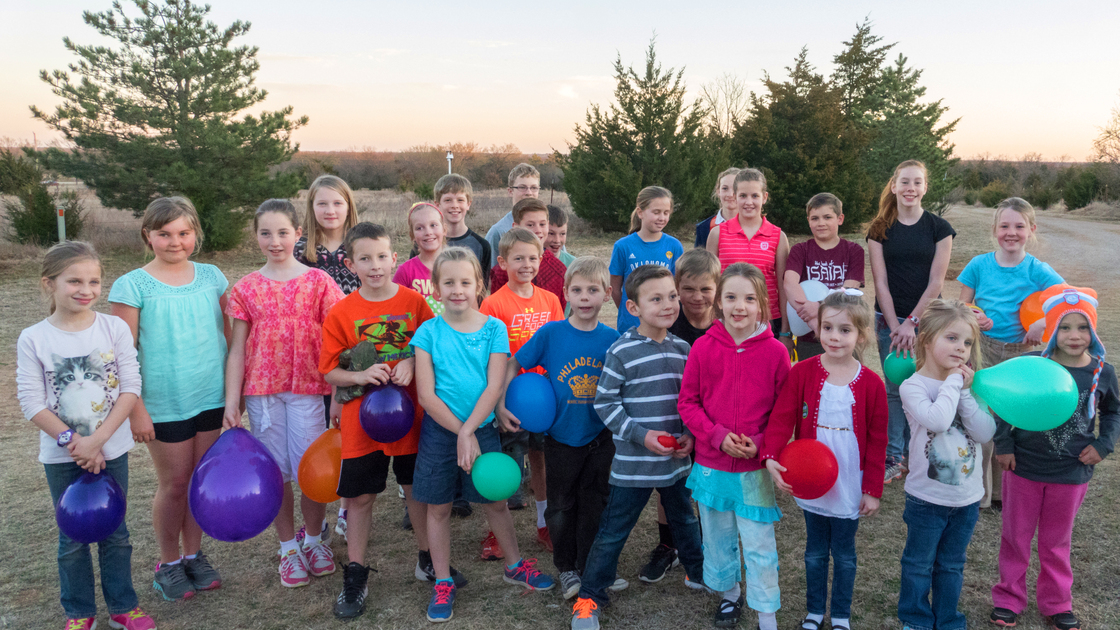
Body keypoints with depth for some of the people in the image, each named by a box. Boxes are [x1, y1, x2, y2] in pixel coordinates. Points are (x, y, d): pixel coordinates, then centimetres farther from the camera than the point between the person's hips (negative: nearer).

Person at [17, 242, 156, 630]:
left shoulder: (115, 328, -7)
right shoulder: (33, 339, -8)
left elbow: (130, 388, -10)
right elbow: (32, 402, -9)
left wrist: (96, 440, -16)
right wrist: (72, 442, -15)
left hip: (111, 449, 0)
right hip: (61, 457, 0)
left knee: (115, 531, 12)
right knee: (73, 537, 13)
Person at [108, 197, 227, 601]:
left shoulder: (211, 277, 2)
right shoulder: (132, 286, -8)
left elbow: (229, 335, 9)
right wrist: (136, 409, -11)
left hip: (211, 397, 3)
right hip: (165, 404, -3)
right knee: (174, 484, 7)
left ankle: (193, 554, 31)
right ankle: (169, 563, 27)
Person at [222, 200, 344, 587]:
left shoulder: (317, 281, -1)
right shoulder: (246, 289, 4)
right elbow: (237, 349, 4)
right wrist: (231, 403, -1)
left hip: (307, 388, -1)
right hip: (261, 390, 2)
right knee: (277, 472, 8)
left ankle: (314, 539, 24)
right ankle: (288, 548, 24)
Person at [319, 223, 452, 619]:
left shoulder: (414, 302, -4)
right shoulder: (341, 313, -6)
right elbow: (329, 371, -3)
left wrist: (413, 364, -17)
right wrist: (361, 376, -20)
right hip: (362, 420, -1)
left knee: (417, 488, 14)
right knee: (360, 497, 8)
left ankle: (428, 560, 34)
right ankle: (355, 578, 24)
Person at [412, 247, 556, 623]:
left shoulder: (494, 328, -3)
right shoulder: (428, 331, -6)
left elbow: (494, 386, -9)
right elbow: (426, 395, -10)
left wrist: (469, 430, -17)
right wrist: (461, 434, -13)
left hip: (482, 428, 1)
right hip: (439, 431, 0)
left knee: (495, 502, 13)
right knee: (438, 507, 9)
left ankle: (515, 565, 36)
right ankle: (443, 583, 25)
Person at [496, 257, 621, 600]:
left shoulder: (611, 338, -6)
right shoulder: (550, 333, -11)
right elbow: (513, 364, -2)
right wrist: (501, 405, -11)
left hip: (600, 438, 1)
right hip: (561, 438, -1)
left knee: (594, 505, 12)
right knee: (561, 506, 11)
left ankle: (588, 569, 30)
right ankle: (566, 568, 30)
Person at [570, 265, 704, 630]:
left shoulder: (683, 349, 2)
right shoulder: (622, 352, -14)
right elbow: (605, 402, -12)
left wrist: (690, 434, -4)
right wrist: (642, 436, -18)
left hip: (677, 459, 5)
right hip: (633, 462, -5)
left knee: (684, 520, 24)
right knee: (613, 530, 5)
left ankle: (697, 572, 48)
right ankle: (590, 595, 20)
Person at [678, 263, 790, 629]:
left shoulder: (775, 352, -9)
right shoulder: (703, 347, -7)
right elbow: (688, 402, -1)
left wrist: (760, 443, -15)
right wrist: (718, 435, -14)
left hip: (756, 466, -2)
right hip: (711, 464, 2)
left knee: (759, 544, 4)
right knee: (718, 537, 19)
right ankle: (730, 593, 42)